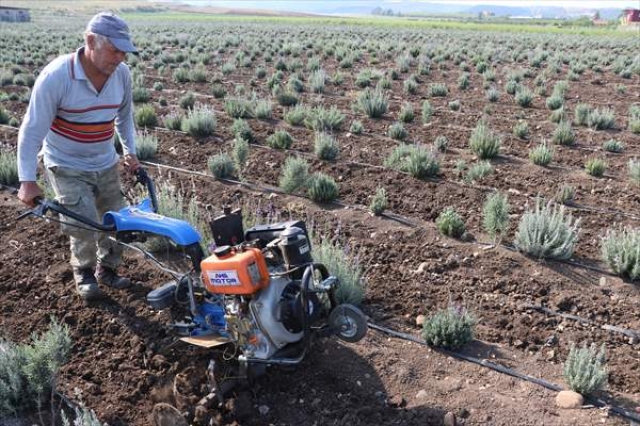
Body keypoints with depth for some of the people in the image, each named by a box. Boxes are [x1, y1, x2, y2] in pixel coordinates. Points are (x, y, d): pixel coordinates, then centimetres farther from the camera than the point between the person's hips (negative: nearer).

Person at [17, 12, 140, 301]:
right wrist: (27, 181, -22)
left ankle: (106, 270, 32)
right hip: (67, 166, -5)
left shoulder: (122, 74, -11)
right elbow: (32, 130, -20)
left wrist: (130, 152, 7)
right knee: (85, 226, -12)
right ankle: (84, 273, 17)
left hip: (106, 163, 5)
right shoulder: (56, 76, -25)